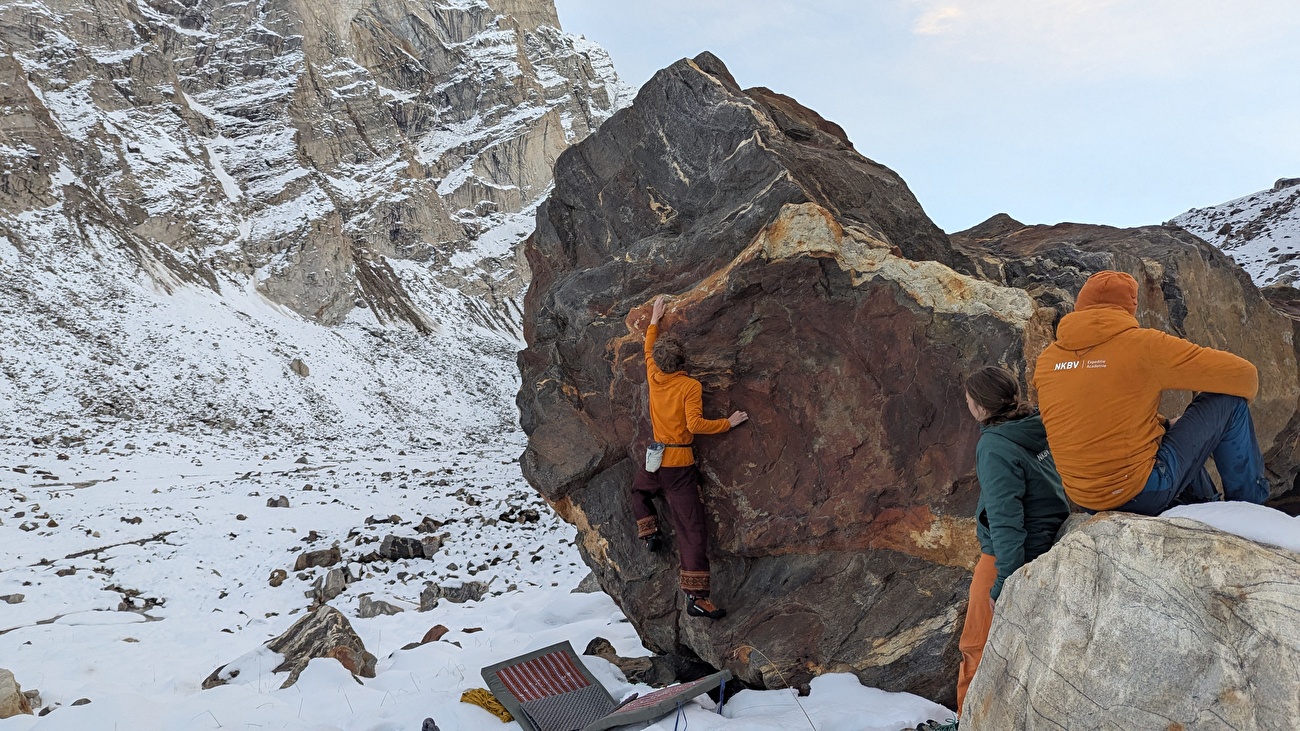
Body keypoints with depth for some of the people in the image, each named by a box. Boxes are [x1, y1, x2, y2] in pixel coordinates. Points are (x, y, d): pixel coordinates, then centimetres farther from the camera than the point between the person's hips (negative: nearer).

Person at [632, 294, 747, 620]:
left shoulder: (654, 378, 2)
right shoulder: (690, 386, -12)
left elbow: (648, 349, 21)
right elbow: (696, 424, -19)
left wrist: (654, 319, 34)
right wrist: (728, 422, -6)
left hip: (655, 460, 4)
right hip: (681, 464, -4)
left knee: (639, 490, 40)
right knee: (691, 529, -5)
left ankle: (649, 532, 22)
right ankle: (696, 597, -9)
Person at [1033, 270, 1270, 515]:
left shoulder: (1046, 360, 4)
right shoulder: (1142, 344, -12)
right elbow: (1241, 374, -3)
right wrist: (1244, 392, 20)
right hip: (1142, 492, -7)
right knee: (1227, 401, 9)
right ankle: (1249, 501, 24)